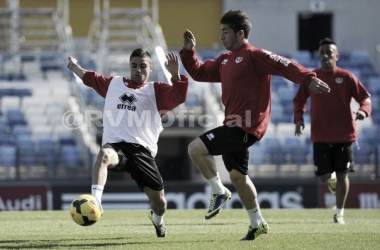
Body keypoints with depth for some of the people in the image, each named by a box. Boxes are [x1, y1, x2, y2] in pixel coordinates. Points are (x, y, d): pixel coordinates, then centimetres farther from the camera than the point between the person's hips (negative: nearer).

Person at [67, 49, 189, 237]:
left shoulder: (155, 90, 13)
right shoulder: (114, 84, 22)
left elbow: (178, 97, -6)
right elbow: (91, 78, 41)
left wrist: (175, 74, -19)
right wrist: (74, 66, 49)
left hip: (142, 149, 0)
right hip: (115, 145, 0)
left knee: (159, 201, 2)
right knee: (104, 155, -40)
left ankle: (157, 220, 41)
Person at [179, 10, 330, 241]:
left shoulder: (254, 56, -12)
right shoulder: (225, 60, 16)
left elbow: (285, 66, -21)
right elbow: (199, 73, 25)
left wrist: (308, 79, -34)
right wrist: (189, 51, 12)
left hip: (246, 126, -10)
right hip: (233, 126, 10)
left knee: (196, 149, -19)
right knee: (238, 176, 15)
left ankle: (219, 192, -2)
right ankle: (258, 224, 27)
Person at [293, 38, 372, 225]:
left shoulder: (346, 77, -3)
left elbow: (365, 97, 2)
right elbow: (299, 100, 14)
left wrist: (363, 111, -20)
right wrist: (299, 118, -2)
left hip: (344, 135, -1)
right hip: (320, 136, 1)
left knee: (342, 175, 1)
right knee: (323, 175, -2)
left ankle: (339, 212, 15)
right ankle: (331, 178, 36)